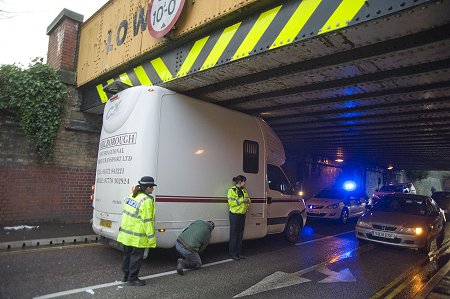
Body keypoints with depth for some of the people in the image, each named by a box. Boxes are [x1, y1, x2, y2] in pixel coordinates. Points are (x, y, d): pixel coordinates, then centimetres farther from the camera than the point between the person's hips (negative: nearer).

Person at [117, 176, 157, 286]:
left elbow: (125, 214, 14)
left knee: (127, 255, 21)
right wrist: (151, 238, -15)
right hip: (137, 237, -9)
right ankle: (132, 279, 17)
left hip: (126, 233, 9)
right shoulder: (146, 201, -21)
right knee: (136, 257, 6)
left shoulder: (131, 196, 6)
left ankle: (126, 276, 35)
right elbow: (147, 221, -21)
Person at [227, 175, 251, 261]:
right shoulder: (232, 190, -7)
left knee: (240, 234, 10)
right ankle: (232, 253, 6)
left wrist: (248, 200, 0)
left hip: (242, 215, 7)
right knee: (234, 234, -3)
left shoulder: (244, 191, 15)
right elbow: (231, 202, -17)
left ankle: (238, 253, 19)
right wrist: (242, 200, -19)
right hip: (234, 215, -7)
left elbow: (248, 199, 23)